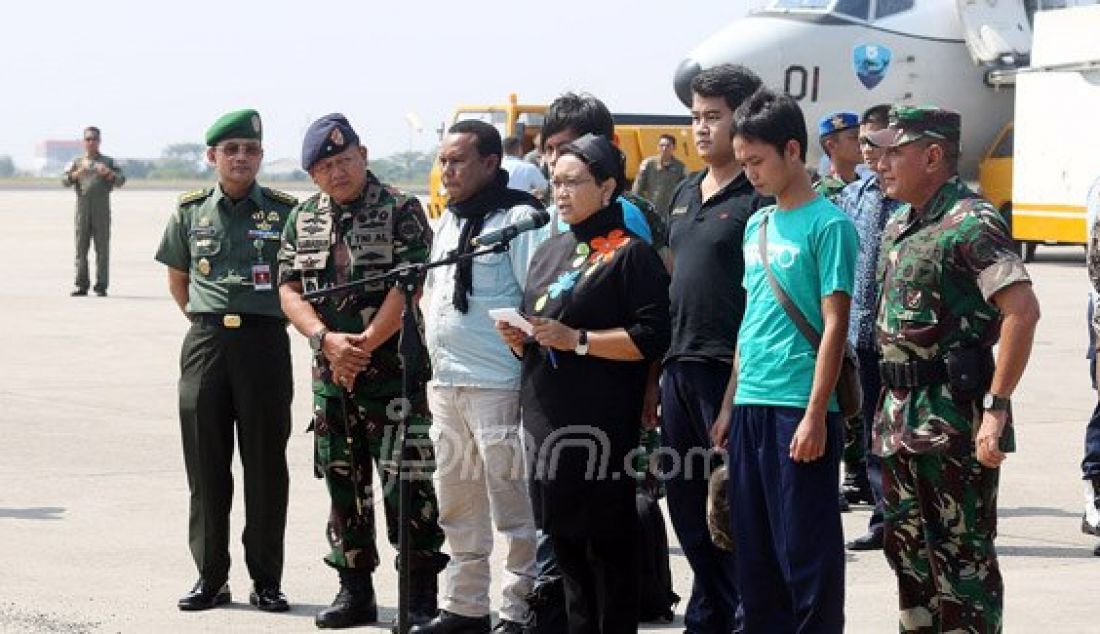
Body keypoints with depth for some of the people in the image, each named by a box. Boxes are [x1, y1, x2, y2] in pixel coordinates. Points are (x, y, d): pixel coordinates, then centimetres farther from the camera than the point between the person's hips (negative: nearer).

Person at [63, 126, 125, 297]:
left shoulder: (108, 162, 13)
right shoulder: (77, 162, 16)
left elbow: (120, 181, 2)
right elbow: (65, 180, 4)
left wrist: (108, 173, -19)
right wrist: (78, 173, -16)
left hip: (102, 211, -1)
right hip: (82, 210, 1)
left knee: (102, 249, -3)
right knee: (81, 249, -2)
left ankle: (101, 286, -2)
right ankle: (81, 285, 1)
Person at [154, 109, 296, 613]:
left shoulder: (284, 212, 1)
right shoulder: (190, 212, 7)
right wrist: (209, 322, 12)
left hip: (265, 341, -2)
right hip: (205, 343, 2)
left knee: (265, 465, 2)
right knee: (205, 464, 4)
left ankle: (266, 580, 10)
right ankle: (210, 577, 13)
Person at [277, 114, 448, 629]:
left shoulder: (401, 211, -3)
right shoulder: (303, 219, 12)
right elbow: (289, 291, 6)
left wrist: (364, 344, -14)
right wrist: (327, 340, -10)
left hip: (393, 371, -5)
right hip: (331, 374, 5)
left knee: (405, 485, -8)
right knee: (343, 484, 11)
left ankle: (421, 598, -3)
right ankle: (355, 590, 20)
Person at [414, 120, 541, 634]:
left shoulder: (518, 218, -9)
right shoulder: (448, 219, 16)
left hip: (498, 385, -9)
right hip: (445, 384, 9)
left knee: (512, 508, -3)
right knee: (456, 506, 14)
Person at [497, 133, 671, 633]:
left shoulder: (629, 253, -5)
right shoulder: (549, 251, 18)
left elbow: (651, 338, -14)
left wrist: (576, 340, -17)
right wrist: (519, 340, 4)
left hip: (602, 425, -8)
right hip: (546, 421, 8)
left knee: (607, 545, -3)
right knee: (564, 540, 12)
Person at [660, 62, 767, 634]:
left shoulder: (760, 197, -9)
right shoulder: (685, 194, 17)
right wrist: (657, 370, 18)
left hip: (731, 369, -8)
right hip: (678, 366, 9)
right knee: (685, 498, 14)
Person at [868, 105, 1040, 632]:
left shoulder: (971, 224, -14)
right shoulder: (898, 227, 14)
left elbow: (1022, 310, -24)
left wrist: (997, 406, -26)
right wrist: (889, 406, 17)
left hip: (954, 422, -9)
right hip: (900, 420, 9)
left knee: (962, 558, -3)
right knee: (908, 550, 16)